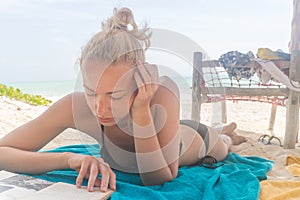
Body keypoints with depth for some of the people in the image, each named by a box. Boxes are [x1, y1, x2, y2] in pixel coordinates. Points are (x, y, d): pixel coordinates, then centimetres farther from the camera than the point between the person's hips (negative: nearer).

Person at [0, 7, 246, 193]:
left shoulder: (163, 93, -48)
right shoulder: (76, 105, -41)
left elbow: (160, 181, -43)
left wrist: (142, 111, -54)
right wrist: (70, 158, -53)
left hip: (193, 140, -1)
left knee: (221, 151, 37)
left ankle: (225, 137, 71)